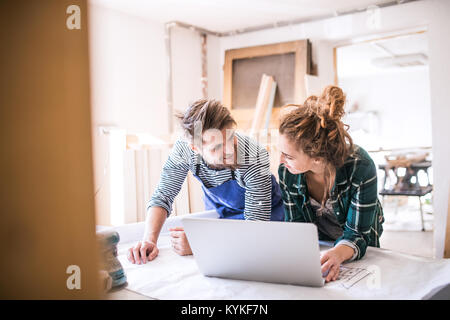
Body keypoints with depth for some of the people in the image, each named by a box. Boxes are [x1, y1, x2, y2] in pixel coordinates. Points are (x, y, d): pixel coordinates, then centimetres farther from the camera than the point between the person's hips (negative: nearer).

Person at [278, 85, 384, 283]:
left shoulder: (360, 168, -29)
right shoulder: (286, 171, -20)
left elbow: (357, 234, -25)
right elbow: (296, 224, -10)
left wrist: (339, 253, -47)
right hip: (317, 246, 1)